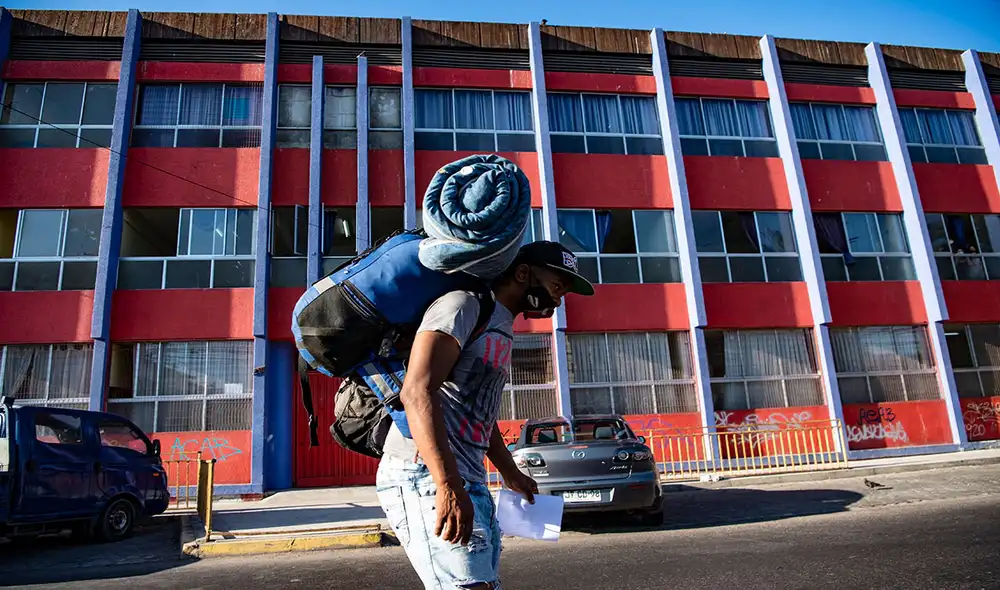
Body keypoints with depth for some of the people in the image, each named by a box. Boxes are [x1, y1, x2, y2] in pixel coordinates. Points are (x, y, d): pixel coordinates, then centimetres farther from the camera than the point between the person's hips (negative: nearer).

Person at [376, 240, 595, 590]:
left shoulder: (502, 332, 21)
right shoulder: (465, 305, -8)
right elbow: (417, 391, -21)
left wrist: (511, 474, 38)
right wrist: (448, 486, -27)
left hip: (470, 483, 10)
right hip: (425, 476, -10)